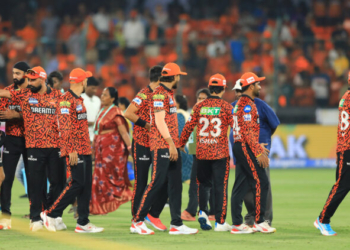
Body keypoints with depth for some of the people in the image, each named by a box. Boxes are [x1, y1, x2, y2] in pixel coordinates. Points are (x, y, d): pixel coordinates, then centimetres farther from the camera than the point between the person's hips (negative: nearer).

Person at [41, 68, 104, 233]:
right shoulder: (66, 100, -11)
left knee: (86, 186, 7)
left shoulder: (79, 100, 19)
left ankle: (83, 222, 9)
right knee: (76, 184, -12)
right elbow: (65, 127, -18)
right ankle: (50, 214, -4)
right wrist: (71, 150, -22)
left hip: (84, 150, 10)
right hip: (74, 151, -10)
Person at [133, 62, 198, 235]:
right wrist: (171, 144, -21)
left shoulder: (169, 93, 20)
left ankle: (176, 224, 7)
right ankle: (138, 220, -3)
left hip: (172, 146, 10)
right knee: (158, 182, -10)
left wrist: (175, 144, 17)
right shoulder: (160, 94, -10)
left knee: (175, 185, 7)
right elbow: (159, 121, -18)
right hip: (161, 145, -10)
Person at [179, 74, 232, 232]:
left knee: (204, 183, 17)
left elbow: (188, 127, 7)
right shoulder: (226, 106, -4)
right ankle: (220, 222, 2)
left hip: (202, 152, 3)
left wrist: (181, 145, 19)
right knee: (220, 186, 2)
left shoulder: (199, 106, 4)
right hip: (220, 153, -3)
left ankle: (202, 211, -3)